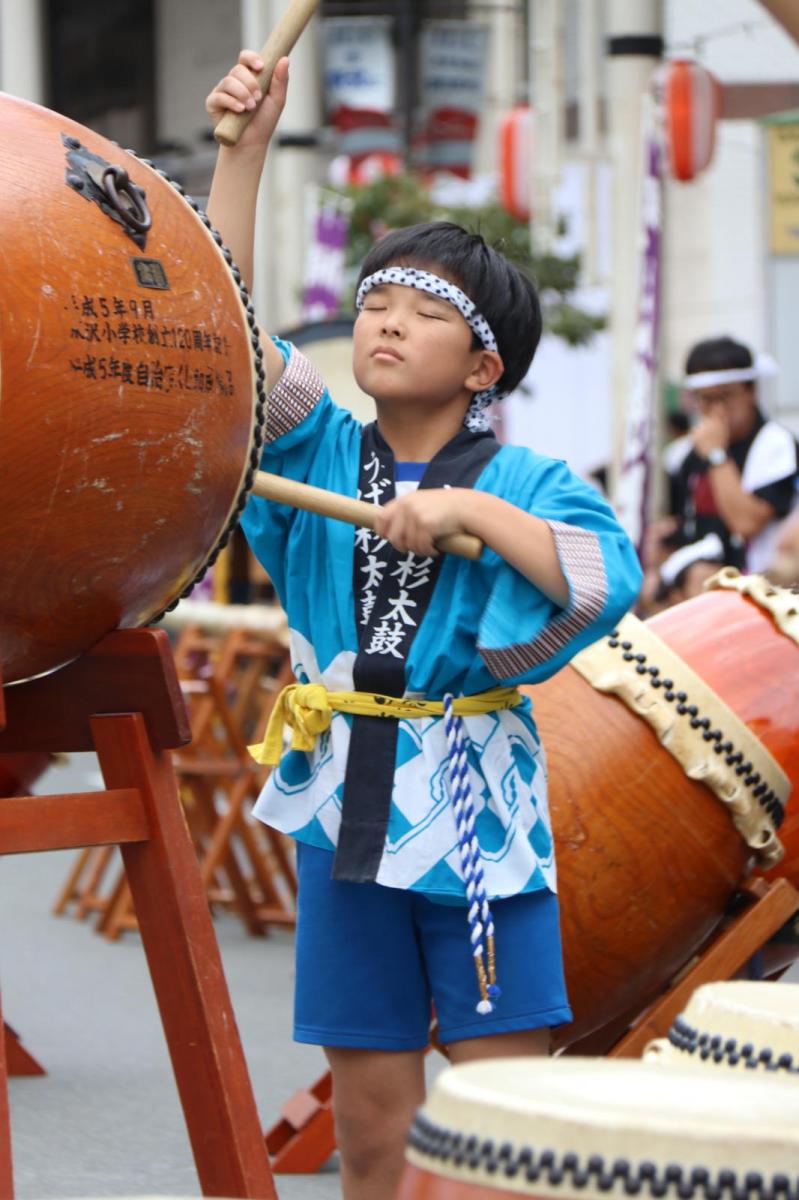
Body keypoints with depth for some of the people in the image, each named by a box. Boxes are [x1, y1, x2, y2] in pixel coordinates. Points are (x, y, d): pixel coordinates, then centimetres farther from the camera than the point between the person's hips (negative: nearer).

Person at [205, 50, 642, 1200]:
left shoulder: (525, 483, -2)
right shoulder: (319, 450, 5)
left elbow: (609, 578, -19)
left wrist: (472, 511, -25)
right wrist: (243, 151, -15)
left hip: (479, 821, -3)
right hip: (344, 812, 3)